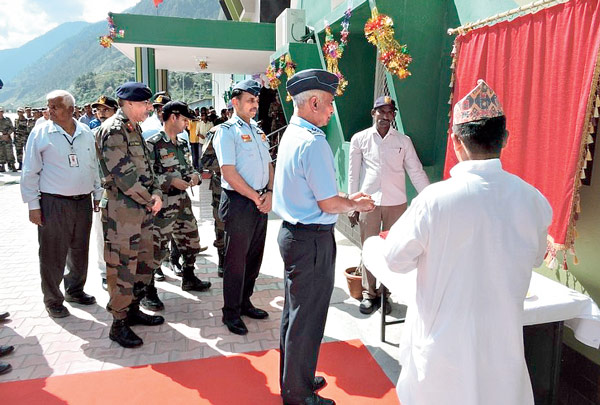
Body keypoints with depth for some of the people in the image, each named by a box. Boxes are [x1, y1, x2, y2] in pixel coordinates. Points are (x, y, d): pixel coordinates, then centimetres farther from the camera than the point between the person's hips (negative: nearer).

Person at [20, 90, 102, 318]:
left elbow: (94, 167, 15)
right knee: (52, 255, 3)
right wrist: (33, 205, -7)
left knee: (80, 250, 15)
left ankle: (75, 290, 34)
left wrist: (98, 195, 15)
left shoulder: (86, 133, 7)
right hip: (53, 204, -4)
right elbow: (30, 172, -3)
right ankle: (52, 300, 19)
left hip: (83, 202, 4)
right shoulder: (40, 133, -4)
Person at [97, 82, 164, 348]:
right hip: (122, 210, -9)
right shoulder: (113, 129, -14)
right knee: (122, 268, 0)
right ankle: (119, 324, 14)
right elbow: (123, 174, -21)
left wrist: (156, 194, 0)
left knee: (145, 263, 17)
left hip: (142, 209, 9)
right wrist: (150, 201, -13)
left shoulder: (134, 128, 15)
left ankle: (133, 309, 32)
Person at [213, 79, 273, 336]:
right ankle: (231, 313, 19)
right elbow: (229, 173, -16)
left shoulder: (258, 131, 15)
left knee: (254, 255, 15)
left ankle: (244, 302, 33)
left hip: (260, 202, 8)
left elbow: (268, 165, 14)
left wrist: (269, 194, -2)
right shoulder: (227, 131, -9)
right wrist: (256, 197, -12)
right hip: (238, 202, -7)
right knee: (236, 259, 3)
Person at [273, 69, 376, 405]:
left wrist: (348, 199, 15)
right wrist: (356, 204, -1)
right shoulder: (313, 141, -21)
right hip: (313, 241, -10)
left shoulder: (291, 134, 11)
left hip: (294, 233, 10)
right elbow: (328, 204, -19)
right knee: (307, 318, 6)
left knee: (295, 311, 22)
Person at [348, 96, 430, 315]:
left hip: (396, 203, 1)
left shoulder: (403, 141, 4)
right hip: (369, 202, -1)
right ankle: (368, 293, 22)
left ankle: (384, 293, 24)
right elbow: (353, 175, 3)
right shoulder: (360, 139, 1)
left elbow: (416, 172, 4)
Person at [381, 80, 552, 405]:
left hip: (442, 342, -3)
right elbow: (535, 258, 8)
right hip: (503, 346, 3)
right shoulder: (535, 201, -11)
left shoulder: (434, 199, -23)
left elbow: (396, 259, -10)